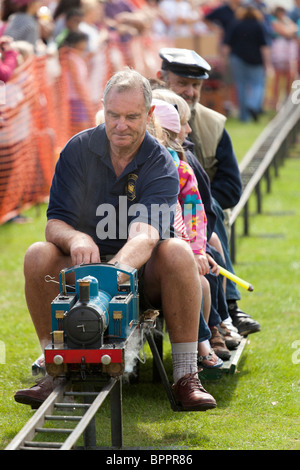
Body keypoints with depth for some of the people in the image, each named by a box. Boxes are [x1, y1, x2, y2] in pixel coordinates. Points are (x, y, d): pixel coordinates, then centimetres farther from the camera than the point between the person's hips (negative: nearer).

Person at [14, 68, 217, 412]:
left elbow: (145, 234, -29)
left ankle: (186, 376, -26)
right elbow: (55, 223, -10)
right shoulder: (79, 150, -5)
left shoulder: (162, 165, -12)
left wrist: (116, 270, -51)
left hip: (142, 274, -2)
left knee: (177, 252, -33)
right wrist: (76, 239, -36)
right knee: (39, 254, -27)